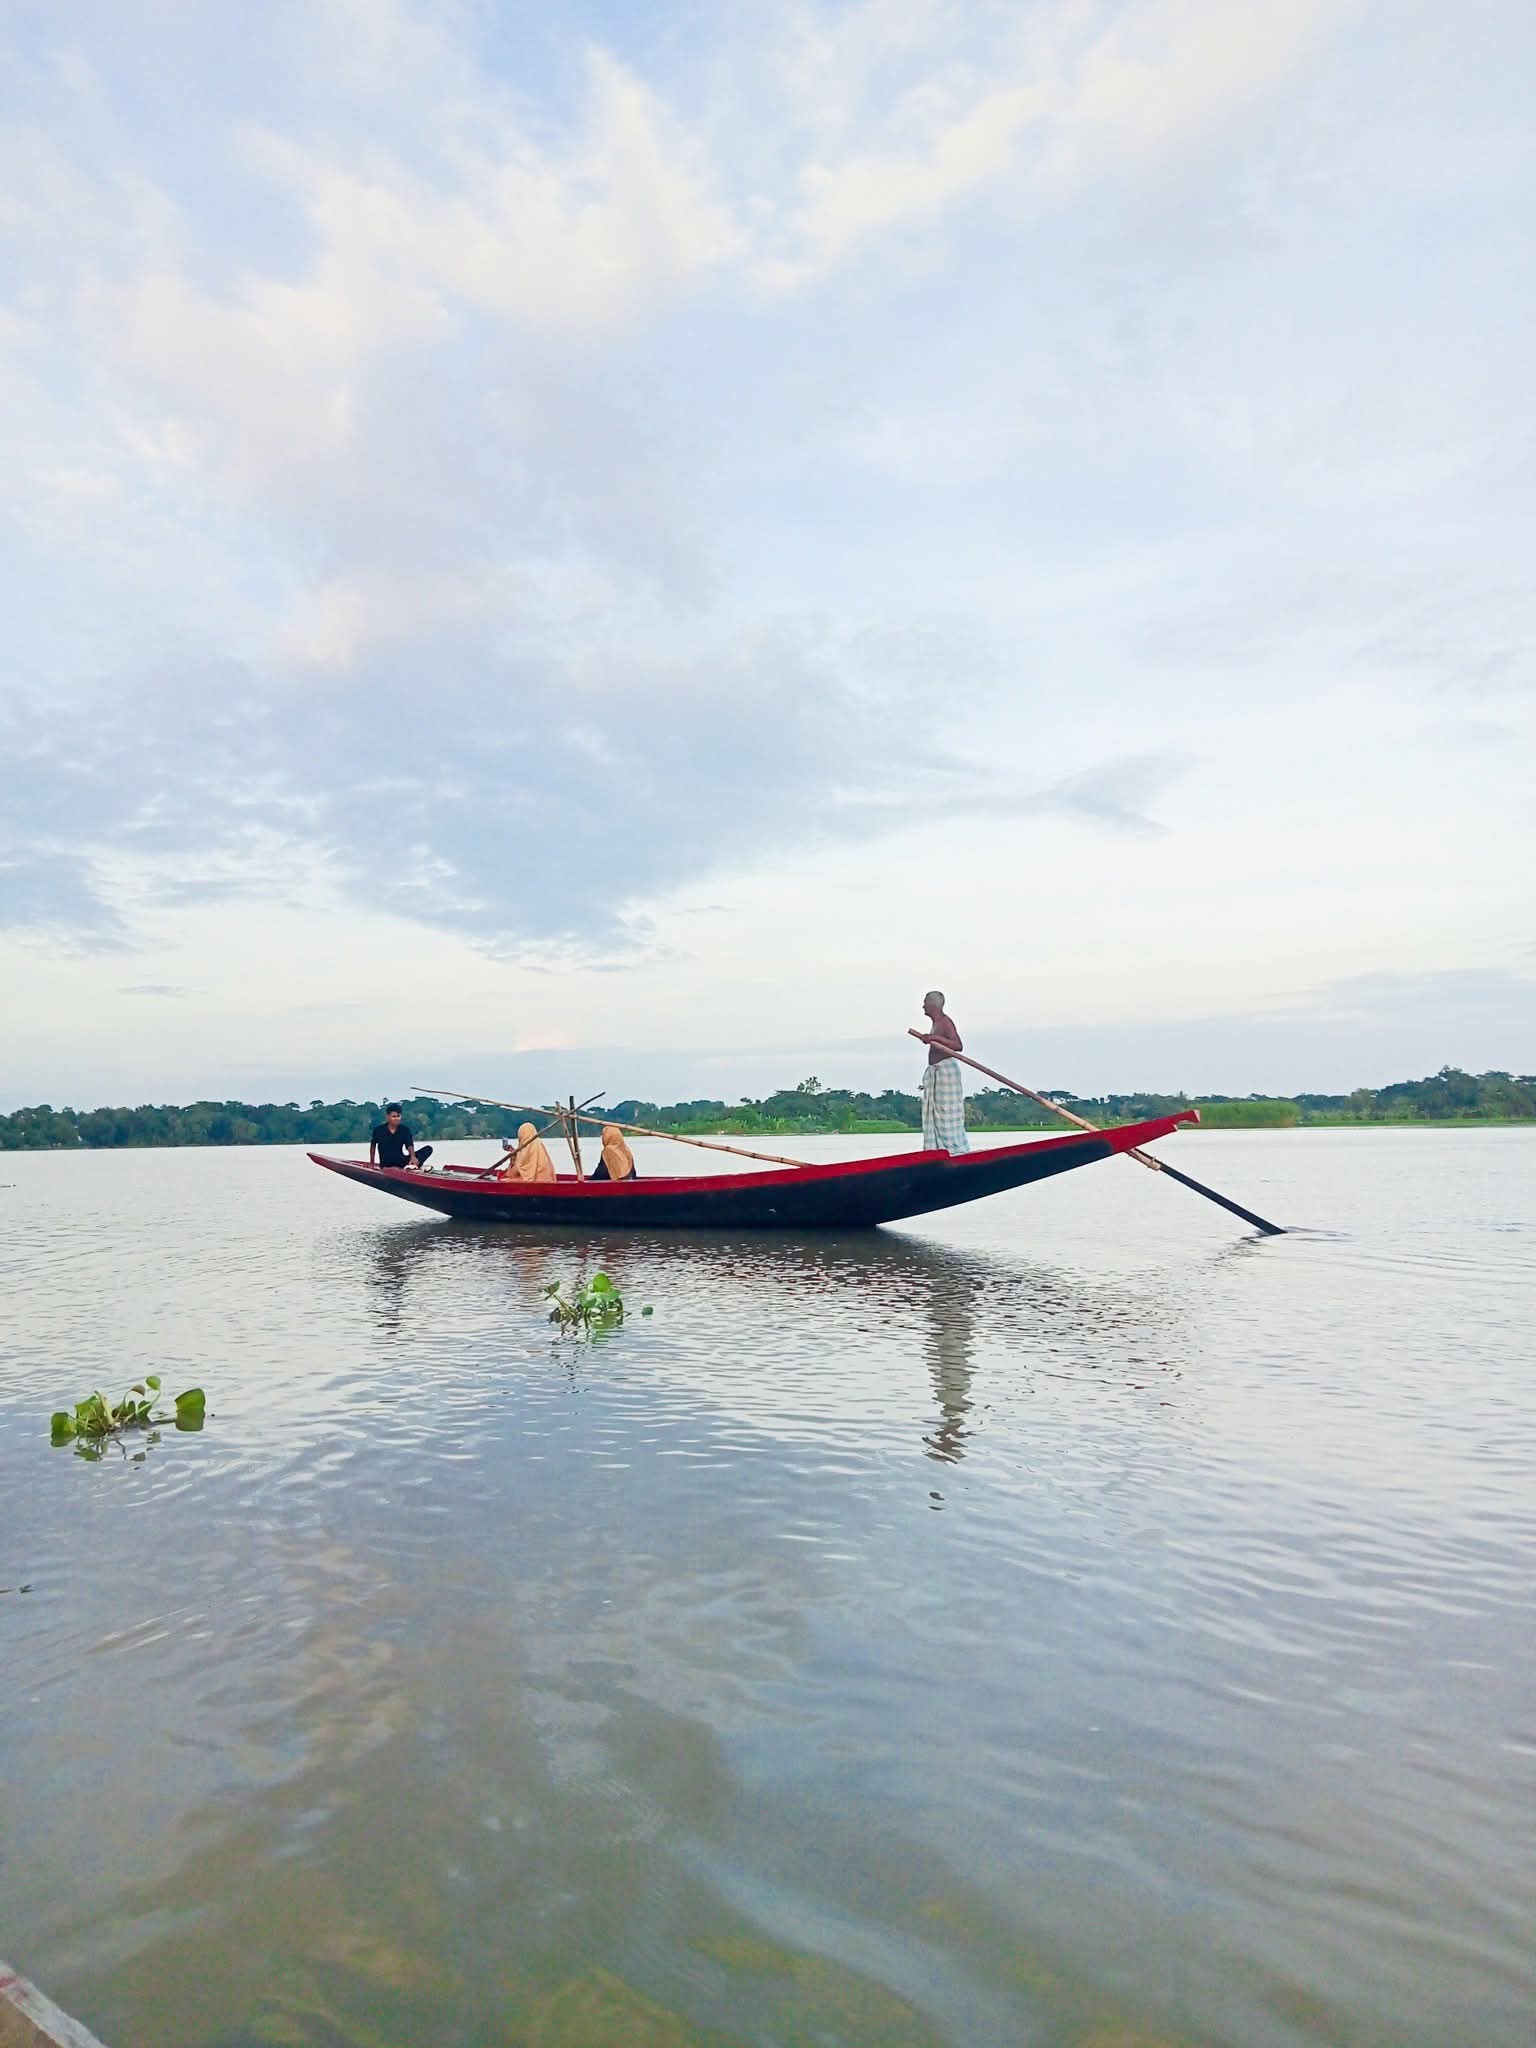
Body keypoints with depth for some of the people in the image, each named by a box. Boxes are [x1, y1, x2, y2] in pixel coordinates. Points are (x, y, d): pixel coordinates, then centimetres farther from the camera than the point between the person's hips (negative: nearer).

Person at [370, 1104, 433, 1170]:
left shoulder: (405, 1130, 0)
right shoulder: (379, 1130, -3)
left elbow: (410, 1145, -14)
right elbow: (373, 1146, 12)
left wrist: (413, 1157, -35)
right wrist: (372, 1163, 16)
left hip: (401, 1162, 2)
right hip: (386, 1164, -2)